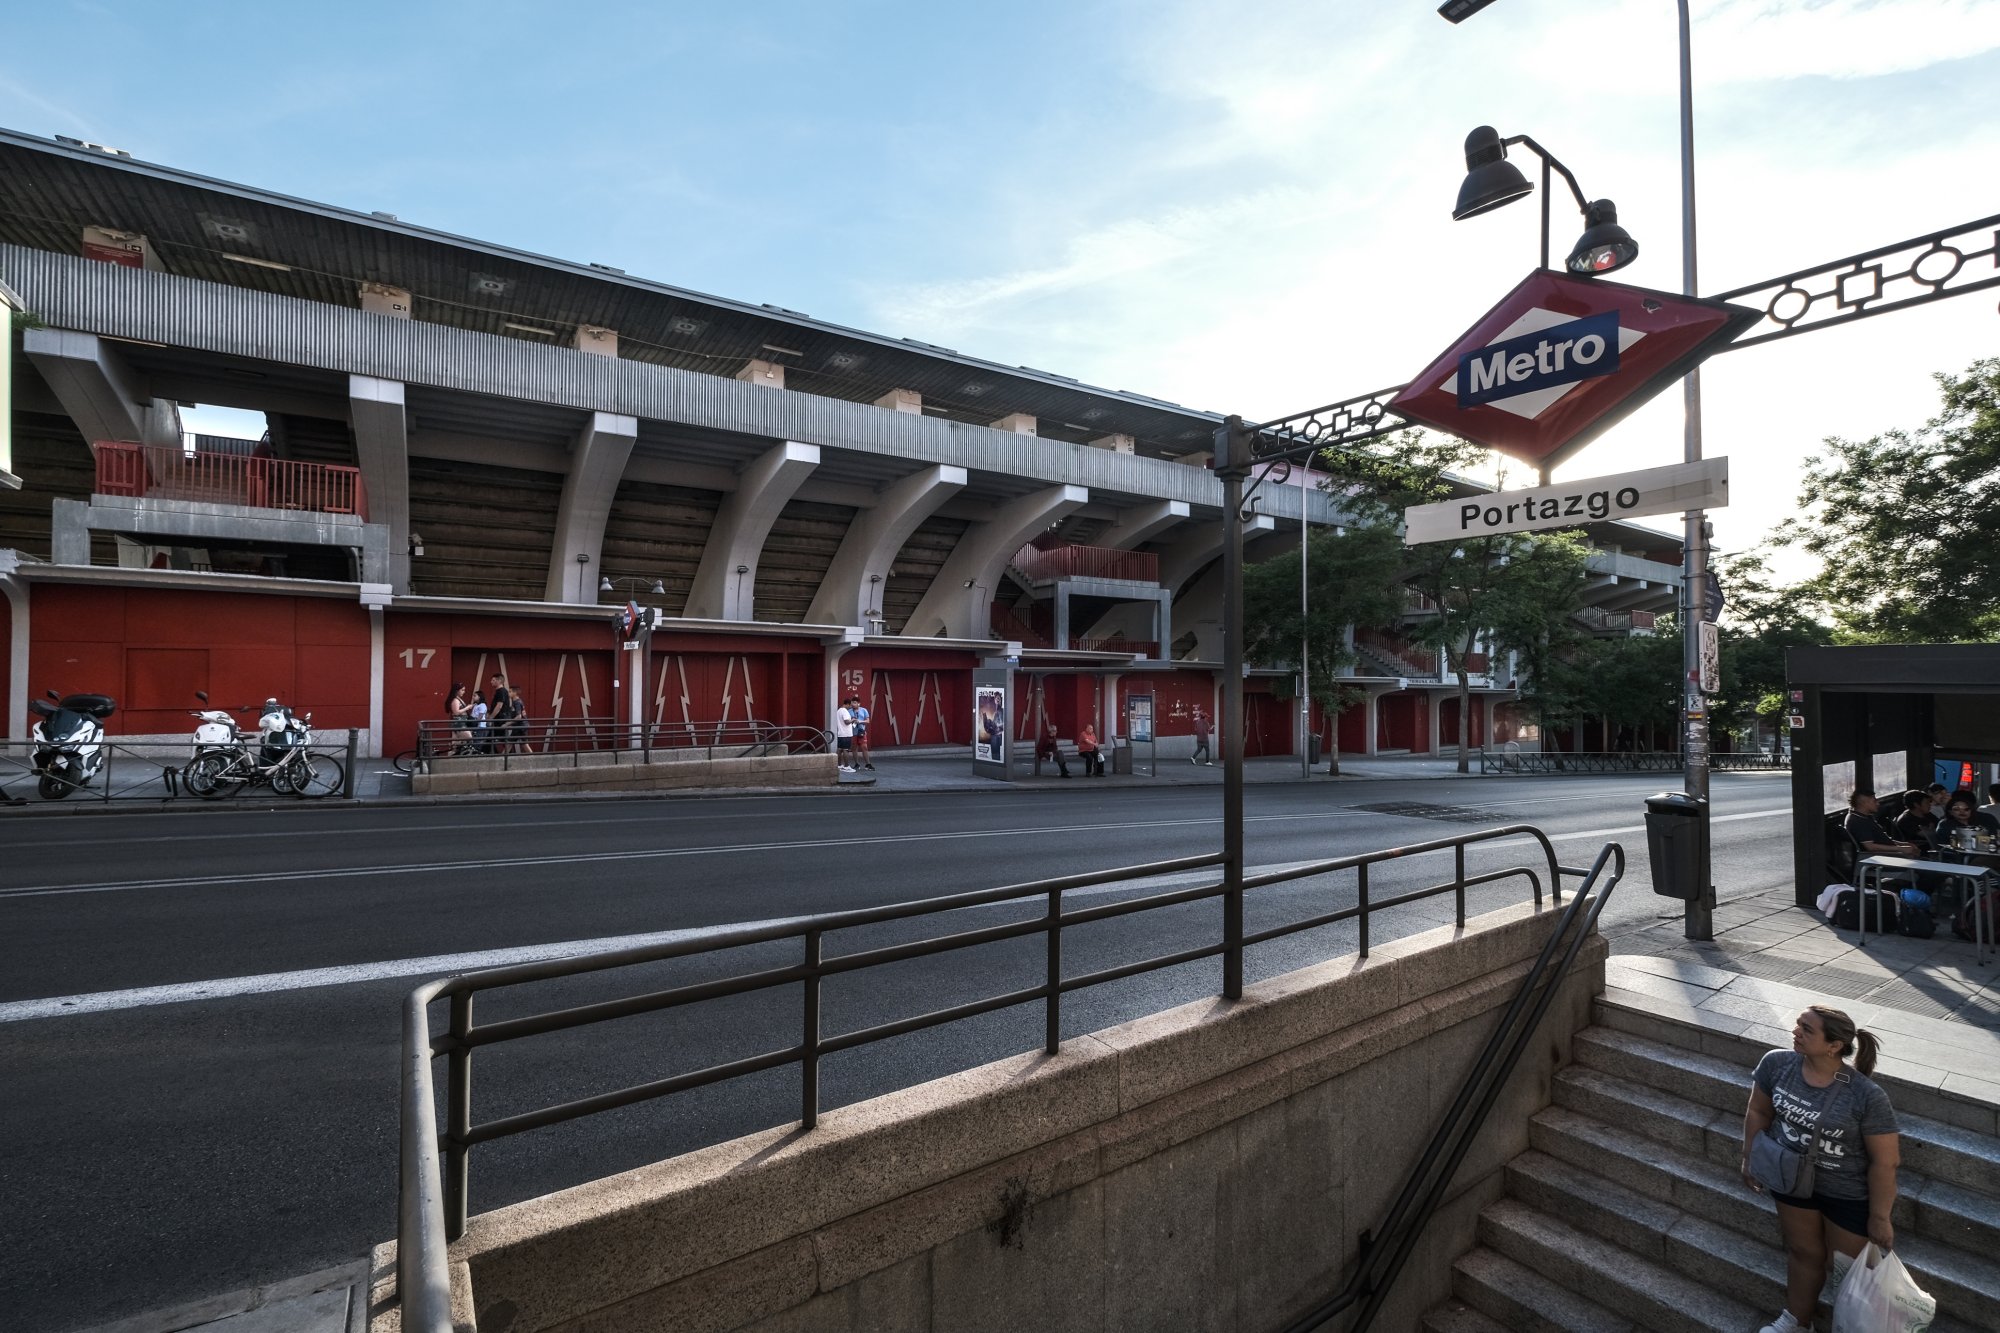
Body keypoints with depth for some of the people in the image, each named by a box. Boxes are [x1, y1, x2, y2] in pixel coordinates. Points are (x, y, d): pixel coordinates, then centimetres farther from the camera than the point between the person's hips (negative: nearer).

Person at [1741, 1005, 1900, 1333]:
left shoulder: (1868, 1097, -31)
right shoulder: (1776, 1064, -19)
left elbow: (1884, 1162, -19)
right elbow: (1758, 1113, -3)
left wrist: (1879, 1218, -11)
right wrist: (1749, 1159, 3)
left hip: (1849, 1193, -4)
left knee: (1849, 1268, 18)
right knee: (1803, 1251, 25)